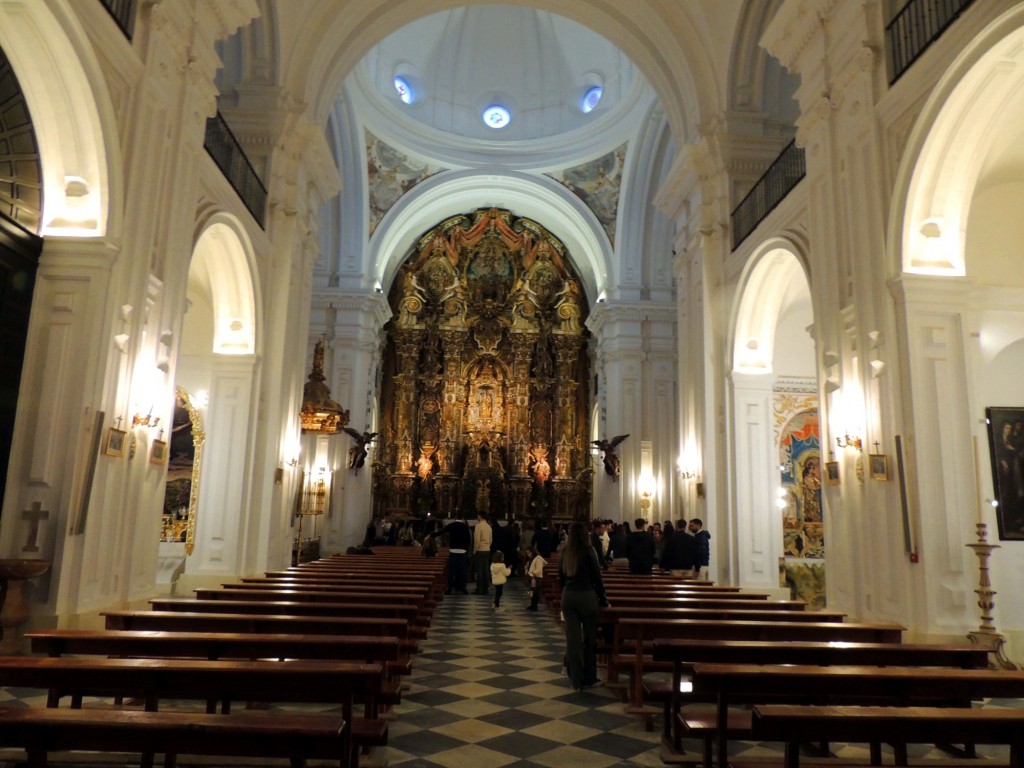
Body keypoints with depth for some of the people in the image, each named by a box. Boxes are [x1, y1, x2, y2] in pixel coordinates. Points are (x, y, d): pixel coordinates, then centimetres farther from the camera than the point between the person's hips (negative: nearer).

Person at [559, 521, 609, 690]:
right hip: (586, 596, -4)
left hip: (568, 597, 4)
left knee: (573, 638, 6)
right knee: (589, 637, 9)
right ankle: (589, 678, 16)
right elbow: (597, 576, -6)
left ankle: (576, 680, 11)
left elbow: (561, 577, 11)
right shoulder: (589, 551, -7)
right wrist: (602, 599, 3)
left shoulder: (565, 552, 5)